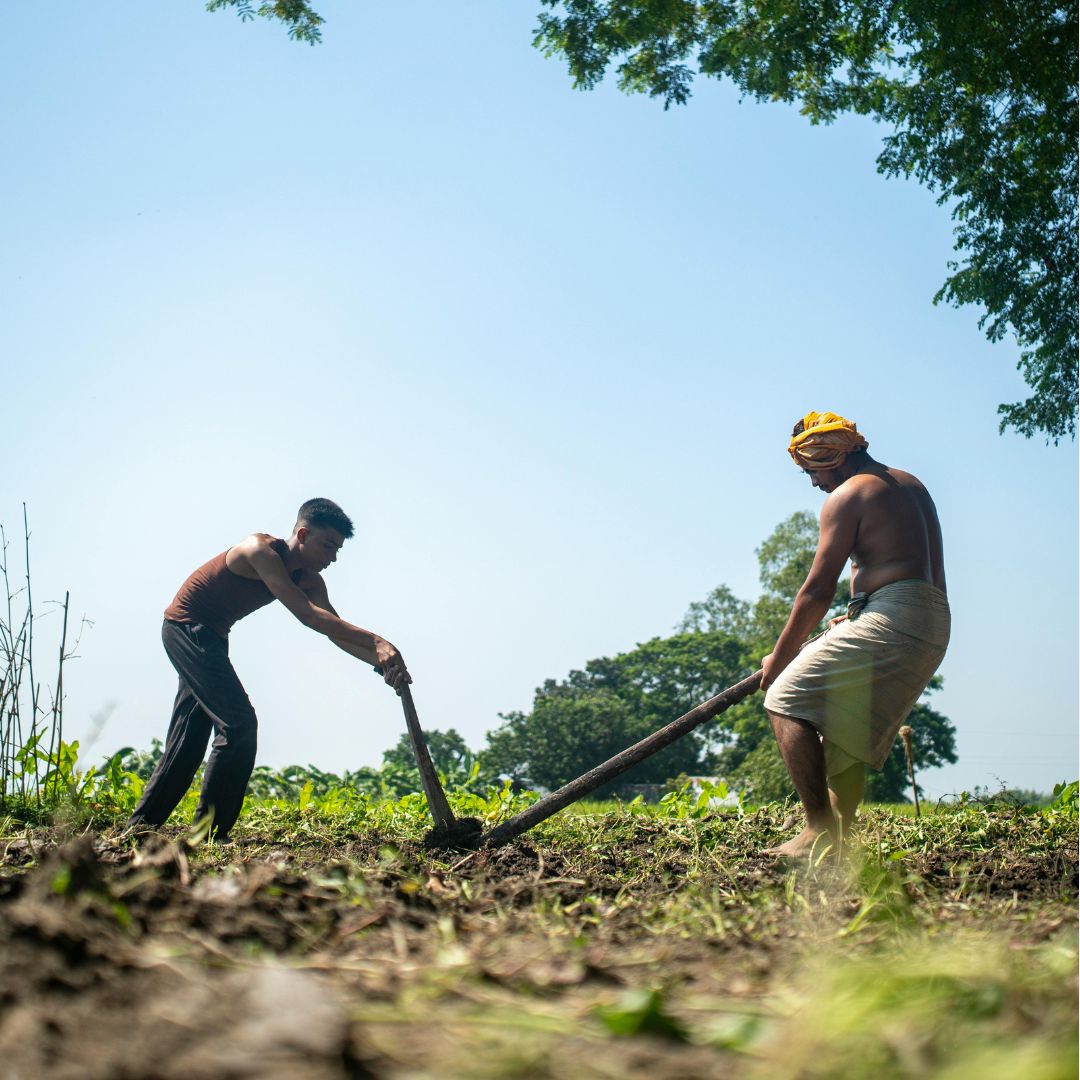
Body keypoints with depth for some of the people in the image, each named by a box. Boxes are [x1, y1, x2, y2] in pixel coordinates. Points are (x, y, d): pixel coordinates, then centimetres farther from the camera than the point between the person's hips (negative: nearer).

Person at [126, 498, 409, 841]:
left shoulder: (309, 579, 0)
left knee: (190, 735, 12)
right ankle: (209, 831, -9)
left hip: (208, 637, 9)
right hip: (186, 626, -9)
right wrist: (375, 642, -40)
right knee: (239, 723, -15)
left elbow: (335, 630, -5)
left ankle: (143, 823, 20)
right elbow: (308, 615, -35)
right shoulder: (261, 551, -26)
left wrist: (381, 661, -22)